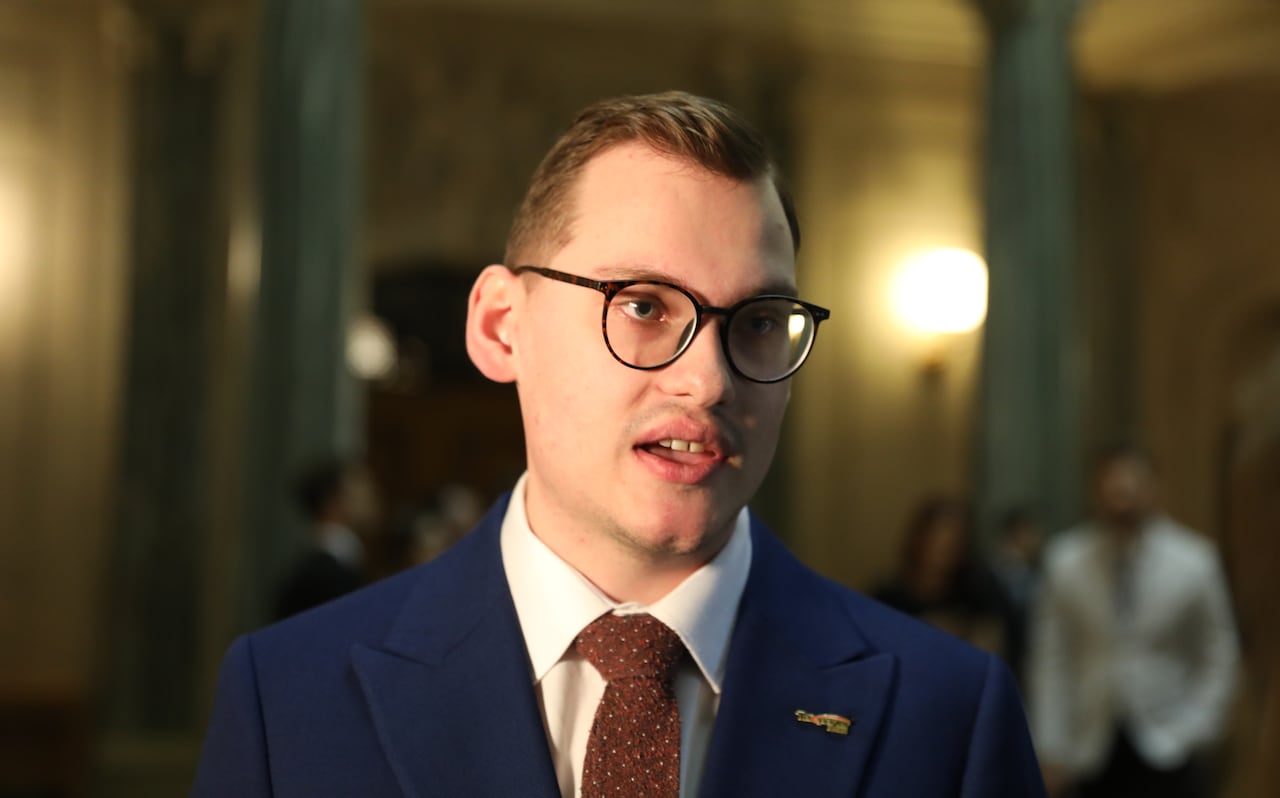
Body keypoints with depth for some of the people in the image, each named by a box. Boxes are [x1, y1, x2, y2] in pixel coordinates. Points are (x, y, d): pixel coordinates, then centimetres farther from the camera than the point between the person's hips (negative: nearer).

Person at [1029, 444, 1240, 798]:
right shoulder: (1065, 563, -5)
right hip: (1093, 753, 1)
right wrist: (1052, 750, -1)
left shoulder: (1194, 561, -4)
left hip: (1168, 752, 0)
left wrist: (1193, 732, -3)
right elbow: (1051, 659, -1)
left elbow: (1218, 658, 4)